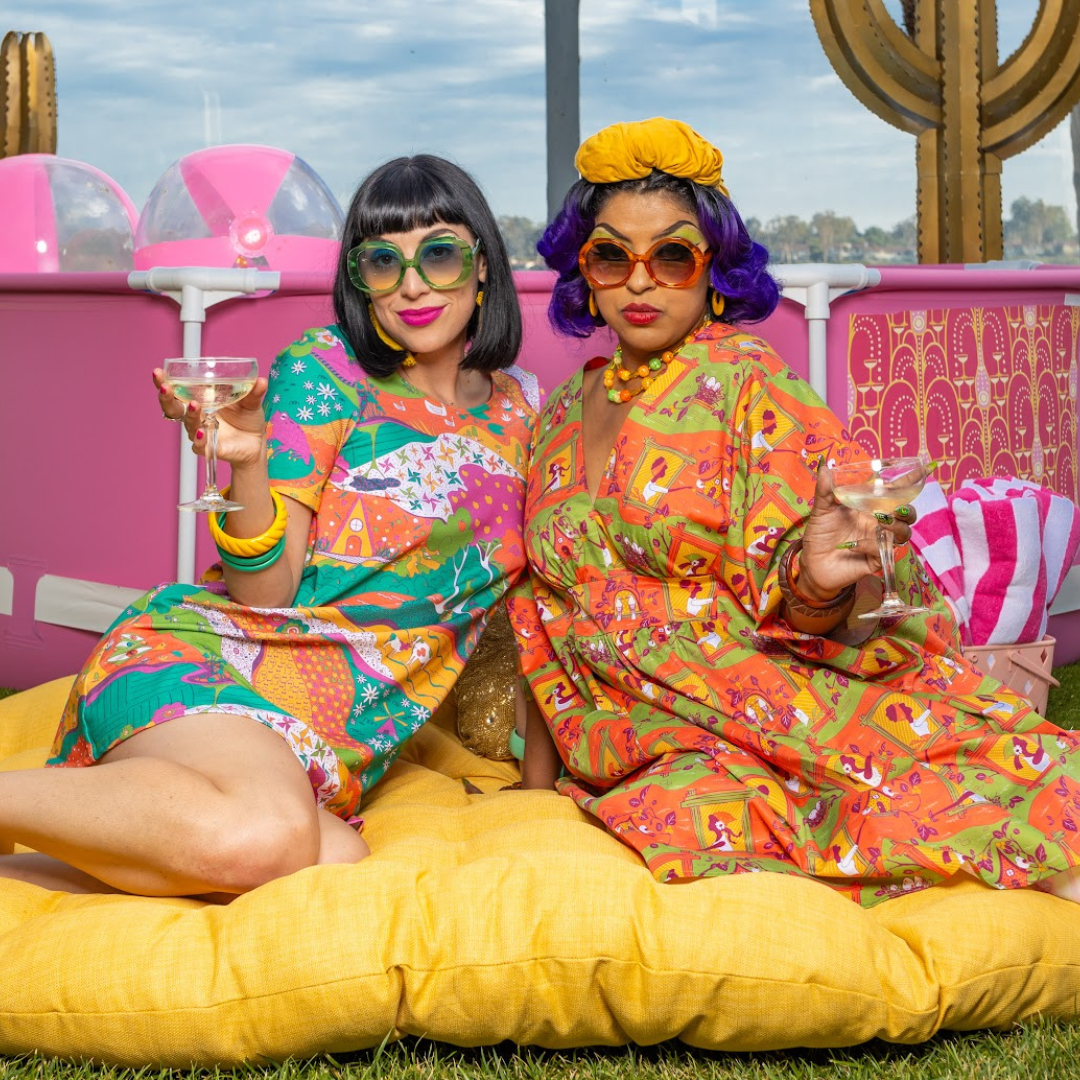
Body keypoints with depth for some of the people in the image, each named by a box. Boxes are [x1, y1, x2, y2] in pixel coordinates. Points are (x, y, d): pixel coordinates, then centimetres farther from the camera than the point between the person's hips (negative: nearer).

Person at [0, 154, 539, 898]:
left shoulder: (517, 409, 14)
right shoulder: (323, 370, -1)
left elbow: (511, 592, 23)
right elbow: (264, 594, -6)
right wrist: (249, 461, -21)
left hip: (327, 753, 5)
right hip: (202, 657, -5)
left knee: (335, 864, -32)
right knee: (265, 835, -40)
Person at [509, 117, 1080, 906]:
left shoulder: (746, 379, -1)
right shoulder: (565, 412, 14)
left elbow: (786, 605, -6)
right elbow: (549, 615, 19)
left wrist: (814, 581, -29)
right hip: (656, 751, 4)